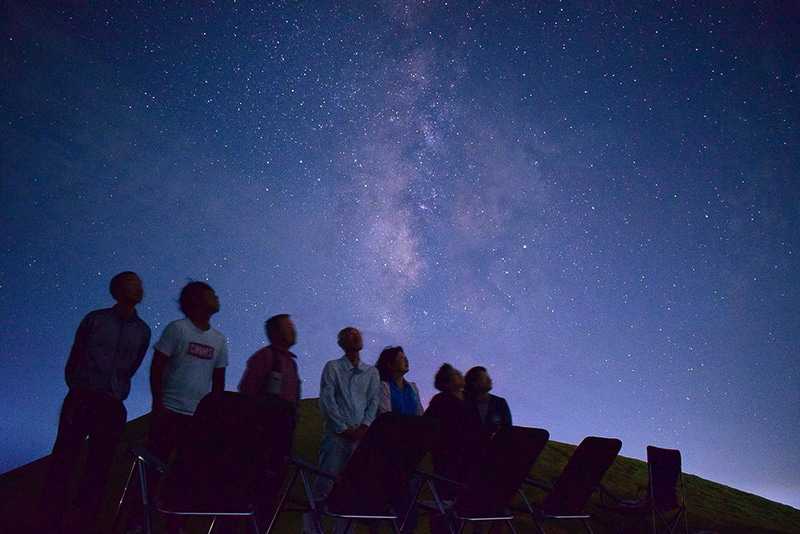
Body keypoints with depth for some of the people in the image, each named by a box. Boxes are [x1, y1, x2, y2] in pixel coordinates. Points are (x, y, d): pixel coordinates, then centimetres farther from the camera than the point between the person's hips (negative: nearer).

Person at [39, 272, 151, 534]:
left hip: (112, 407, 2)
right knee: (62, 460, -2)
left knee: (98, 468, 5)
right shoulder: (95, 319, 0)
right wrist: (75, 385, 6)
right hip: (80, 400, -2)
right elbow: (74, 358, 6)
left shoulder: (143, 331, 6)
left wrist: (114, 391, 9)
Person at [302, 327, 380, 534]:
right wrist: (343, 428, -10)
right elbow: (327, 399, -3)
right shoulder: (333, 367, 5)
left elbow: (373, 401, 9)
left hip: (361, 436, 4)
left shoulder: (371, 372, 16)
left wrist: (364, 426, -7)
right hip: (336, 434, -3)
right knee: (326, 482, -6)